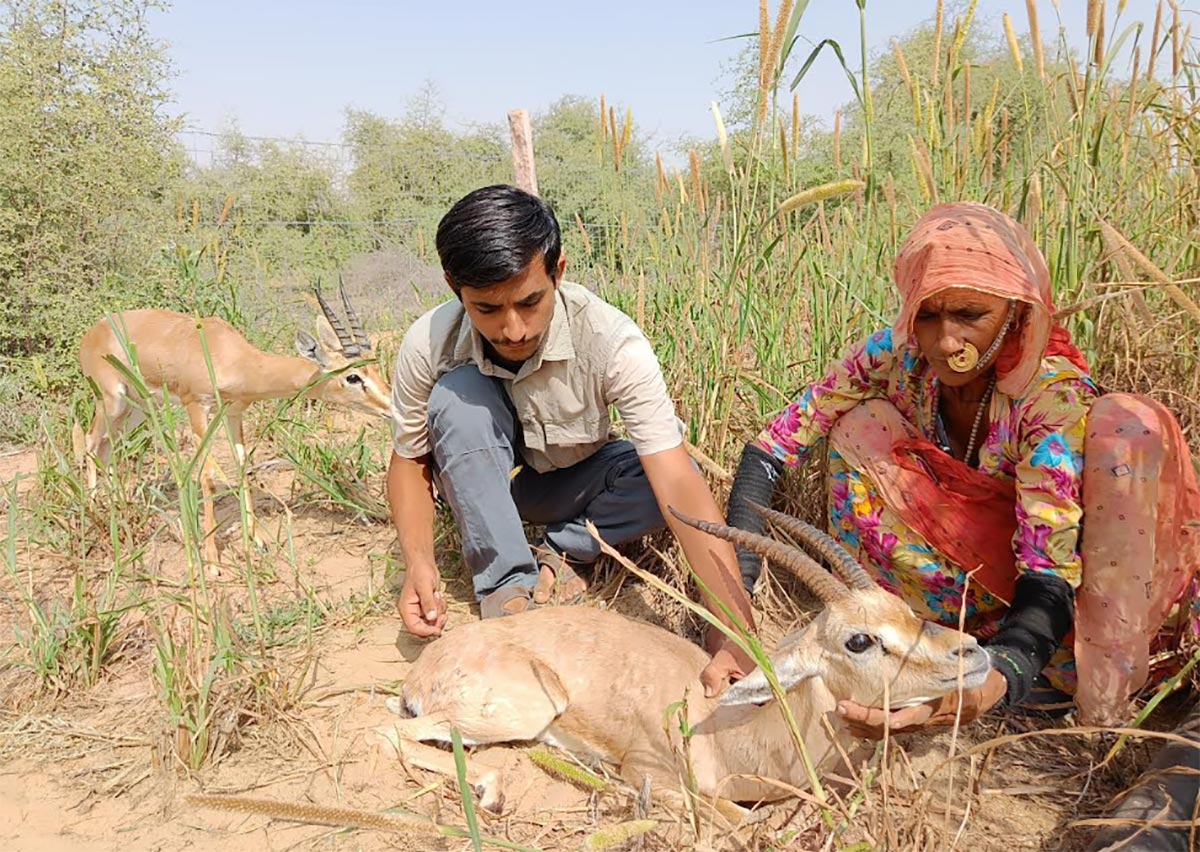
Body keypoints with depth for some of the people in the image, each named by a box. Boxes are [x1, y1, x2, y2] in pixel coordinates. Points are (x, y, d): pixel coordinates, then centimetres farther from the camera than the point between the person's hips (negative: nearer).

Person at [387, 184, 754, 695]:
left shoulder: (612, 342, -34)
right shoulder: (429, 345, -27)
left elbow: (681, 485, -40)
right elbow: (410, 460, -11)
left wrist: (735, 637, -48)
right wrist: (418, 562, -31)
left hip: (575, 480, 0)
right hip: (486, 482, 1)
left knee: (659, 476, -30)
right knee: (459, 393, -31)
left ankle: (556, 556, -9)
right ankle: (506, 583, -21)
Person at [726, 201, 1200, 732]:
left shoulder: (1055, 395, -27)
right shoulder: (897, 356, -17)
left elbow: (1050, 572, -34)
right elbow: (770, 450, -18)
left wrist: (990, 685, -55)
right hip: (966, 584, 3)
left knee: (1127, 425, -29)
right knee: (860, 425, -17)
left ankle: (1104, 698, -30)